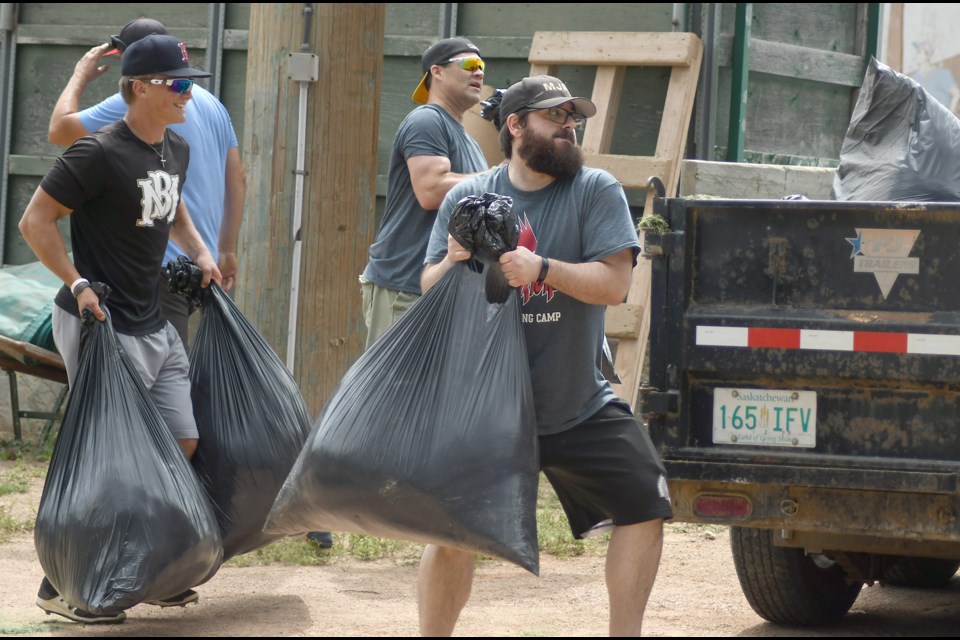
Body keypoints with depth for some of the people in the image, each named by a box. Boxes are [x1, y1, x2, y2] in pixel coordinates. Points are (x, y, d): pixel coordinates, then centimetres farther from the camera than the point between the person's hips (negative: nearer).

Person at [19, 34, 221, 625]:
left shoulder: (176, 150, 9)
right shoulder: (100, 154, -17)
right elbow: (36, 220, -15)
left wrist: (199, 253, 14)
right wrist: (78, 284, -22)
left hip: (155, 326, 9)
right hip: (100, 326, -9)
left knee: (182, 443, 9)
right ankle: (62, 587, 2)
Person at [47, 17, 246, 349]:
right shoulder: (212, 104, 14)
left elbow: (59, 130, -10)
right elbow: (237, 179, 16)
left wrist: (80, 77, 5)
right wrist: (227, 251, 21)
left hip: (162, 266, -9)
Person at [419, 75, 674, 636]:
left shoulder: (596, 191, -3)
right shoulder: (466, 198, 2)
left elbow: (615, 284, -14)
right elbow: (429, 292, 3)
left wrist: (543, 268, -28)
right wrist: (453, 263, -19)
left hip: (581, 407, 1)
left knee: (644, 506, -3)